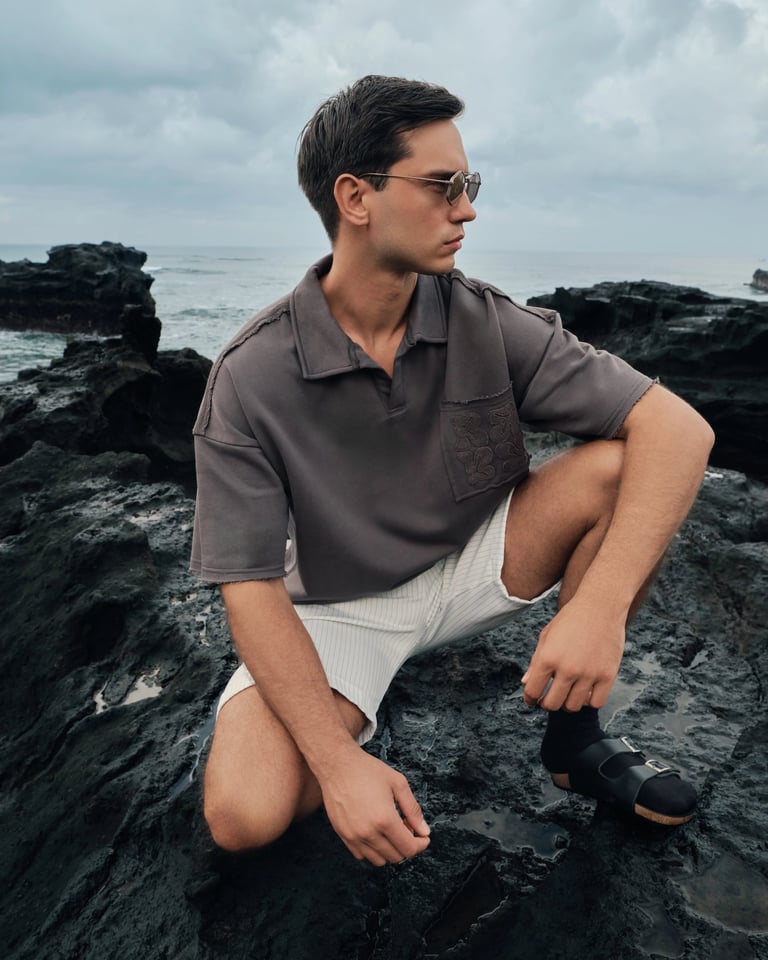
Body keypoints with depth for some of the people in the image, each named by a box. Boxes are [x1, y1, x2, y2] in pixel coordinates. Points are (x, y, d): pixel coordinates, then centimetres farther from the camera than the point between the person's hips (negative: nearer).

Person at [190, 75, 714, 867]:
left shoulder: (488, 323, -13)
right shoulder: (251, 378, -19)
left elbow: (679, 428, -19)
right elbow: (250, 588, -19)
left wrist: (601, 605, -33)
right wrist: (337, 762, -28)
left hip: (472, 566, 3)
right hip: (339, 606, -2)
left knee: (620, 466, -21)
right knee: (245, 815, -26)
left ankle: (573, 736, -4)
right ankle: (352, 724, 9)